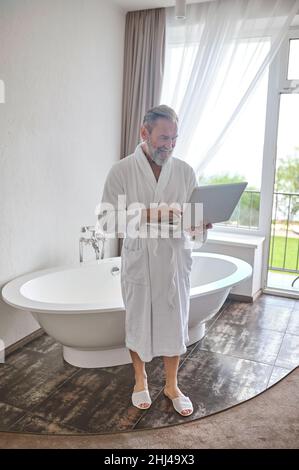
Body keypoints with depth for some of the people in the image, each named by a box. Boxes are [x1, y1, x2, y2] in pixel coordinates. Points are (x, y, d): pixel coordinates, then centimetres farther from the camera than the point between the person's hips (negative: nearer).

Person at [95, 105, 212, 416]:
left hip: (174, 260, 2)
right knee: (137, 322, 13)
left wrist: (202, 224, -18)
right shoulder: (121, 171, -7)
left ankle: (171, 385, 33)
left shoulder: (185, 171, 1)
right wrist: (149, 214, -24)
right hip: (138, 261, -2)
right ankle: (140, 379, 38)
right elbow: (106, 219, -12)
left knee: (174, 323, 11)